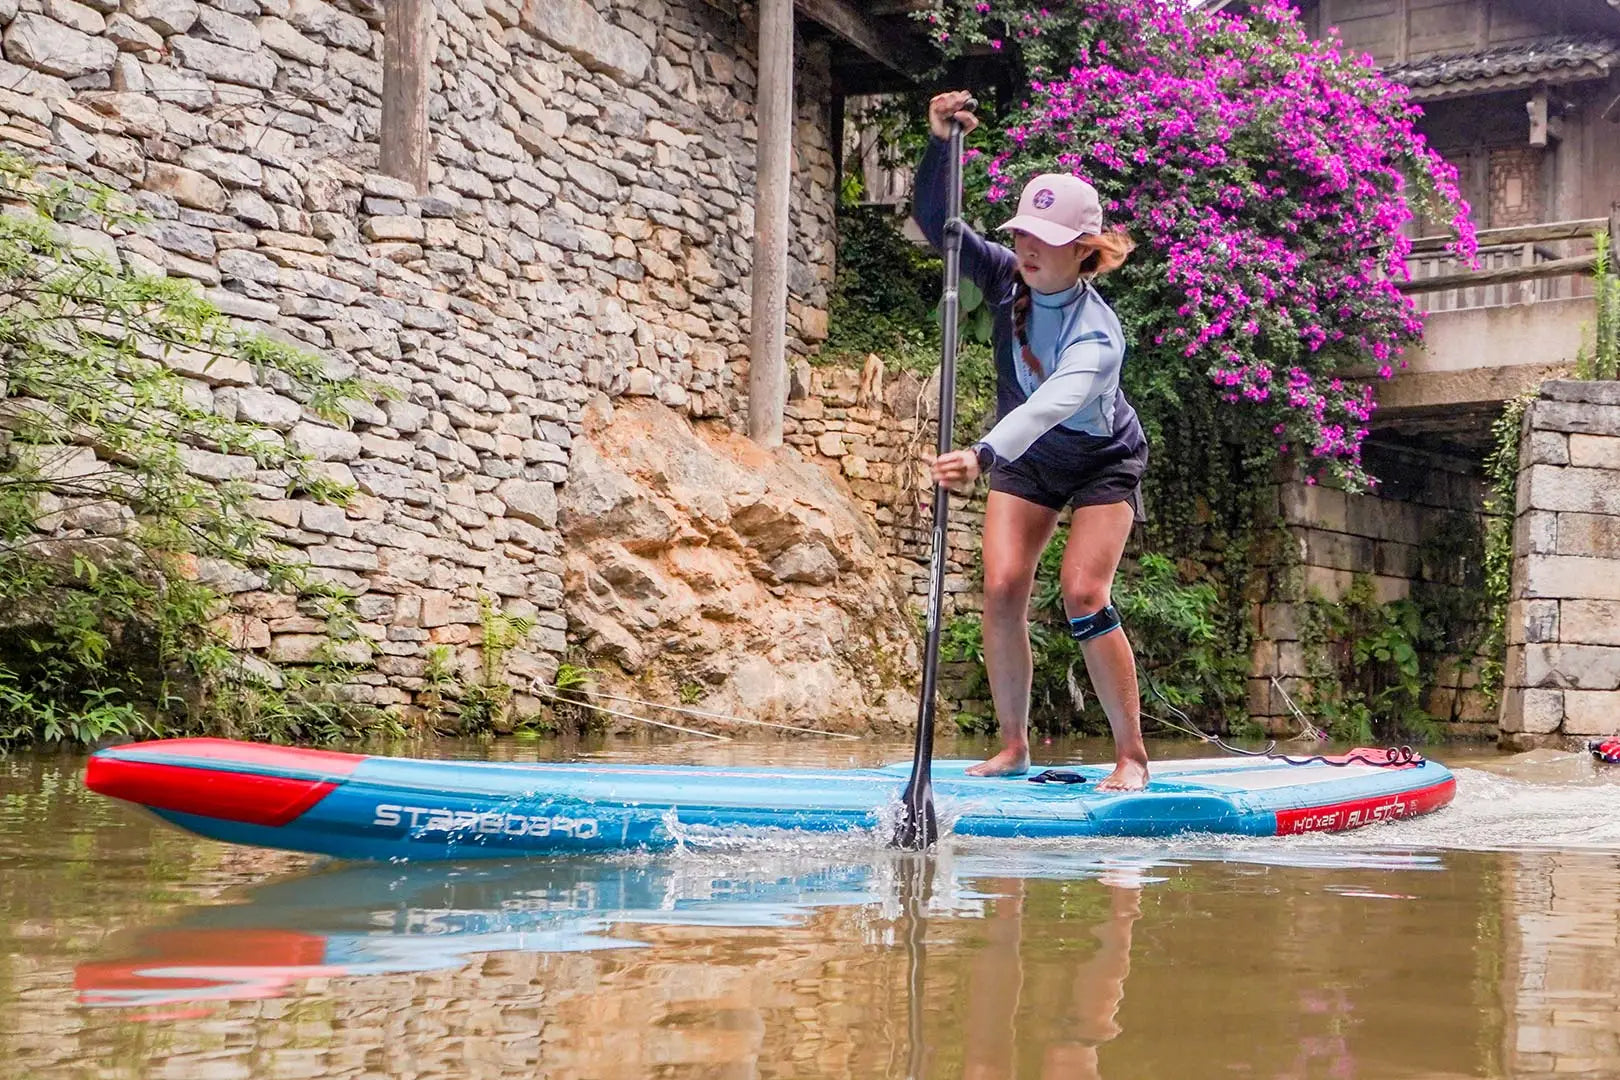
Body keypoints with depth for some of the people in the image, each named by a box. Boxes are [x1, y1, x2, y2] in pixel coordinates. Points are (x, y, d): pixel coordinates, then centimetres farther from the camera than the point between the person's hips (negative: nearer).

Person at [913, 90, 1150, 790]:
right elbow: (935, 221, -21)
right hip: (1025, 459, 5)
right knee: (1002, 587, -11)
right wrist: (939, 143, -38)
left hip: (1103, 462, -5)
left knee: (1083, 595, -18)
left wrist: (981, 457, -68)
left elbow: (1051, 405, -52)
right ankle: (1014, 745, 1)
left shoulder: (1097, 333, -35)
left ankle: (1132, 755, -7)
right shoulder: (1008, 279, -18)